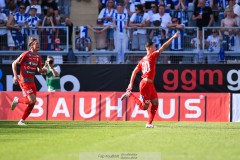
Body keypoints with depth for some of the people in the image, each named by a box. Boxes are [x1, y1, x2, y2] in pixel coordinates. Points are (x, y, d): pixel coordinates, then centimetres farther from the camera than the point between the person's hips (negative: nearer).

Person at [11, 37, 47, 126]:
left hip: (32, 81, 7)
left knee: (32, 103, 4)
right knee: (32, 100, -16)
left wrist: (43, 70, -7)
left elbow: (39, 70, 17)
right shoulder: (26, 54, -12)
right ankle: (17, 100, 11)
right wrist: (15, 76, -14)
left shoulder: (38, 57, 8)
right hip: (24, 81, -7)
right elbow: (14, 63, -5)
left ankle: (22, 121, 13)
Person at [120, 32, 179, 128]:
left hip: (150, 84, 9)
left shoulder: (142, 60, 15)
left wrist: (131, 84, 17)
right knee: (144, 106, -5)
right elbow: (164, 47, -9)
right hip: (146, 84, -9)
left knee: (155, 103, 7)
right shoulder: (152, 56, -7)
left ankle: (149, 123, 7)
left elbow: (134, 71, 15)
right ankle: (130, 95, 3)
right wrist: (173, 37, -4)